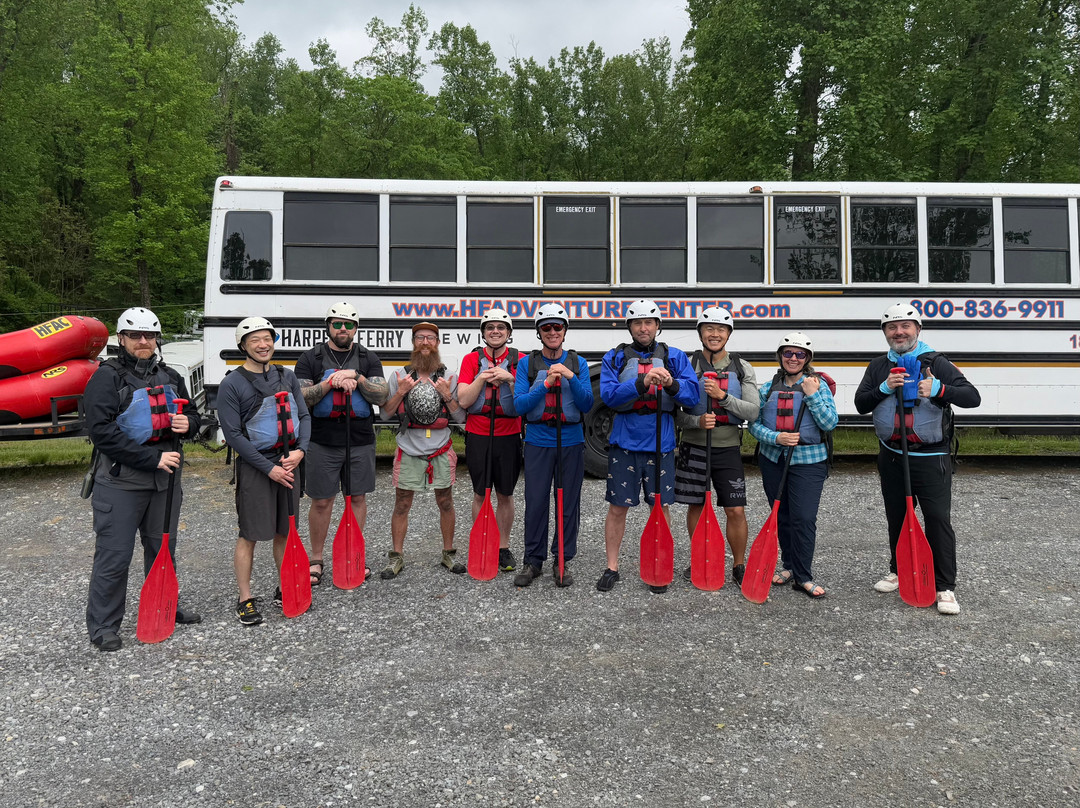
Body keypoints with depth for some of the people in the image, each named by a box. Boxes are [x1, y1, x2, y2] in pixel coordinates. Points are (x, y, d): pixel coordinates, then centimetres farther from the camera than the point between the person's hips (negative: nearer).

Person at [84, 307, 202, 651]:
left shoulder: (170, 377, 11)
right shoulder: (107, 377, -8)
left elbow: (192, 414, 21)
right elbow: (102, 431, -17)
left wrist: (188, 423, -5)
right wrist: (152, 458, -21)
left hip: (165, 477, 6)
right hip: (120, 481, -6)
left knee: (163, 548, 18)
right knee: (114, 555, -1)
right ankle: (103, 625, 13)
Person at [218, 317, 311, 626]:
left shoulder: (287, 376, 9)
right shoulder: (232, 384, -7)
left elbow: (304, 416, 9)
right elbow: (233, 434, -11)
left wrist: (299, 450, -9)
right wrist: (269, 468, -14)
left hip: (289, 464, 5)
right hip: (254, 468, -5)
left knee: (285, 531, 13)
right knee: (250, 535, 1)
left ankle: (285, 590, 27)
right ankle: (245, 599, 13)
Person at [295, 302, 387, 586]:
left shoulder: (368, 359, 7)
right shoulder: (311, 358, 3)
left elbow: (381, 396, -3)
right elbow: (300, 399, -6)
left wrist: (356, 378, -17)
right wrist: (330, 383, -17)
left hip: (361, 442, 2)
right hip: (322, 443, -1)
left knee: (357, 498, 9)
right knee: (321, 502, 5)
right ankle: (316, 560, 19)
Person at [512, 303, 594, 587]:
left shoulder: (578, 363, 5)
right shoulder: (527, 363, 2)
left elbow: (587, 405, -3)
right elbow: (519, 404, -7)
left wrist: (571, 378, -18)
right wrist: (546, 384, -19)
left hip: (571, 441, 1)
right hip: (538, 441, -1)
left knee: (569, 503, 6)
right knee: (536, 503, 1)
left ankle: (563, 561, 20)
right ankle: (534, 561, 16)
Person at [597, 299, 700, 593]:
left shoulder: (674, 357, 5)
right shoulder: (615, 357, 3)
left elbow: (693, 394, -7)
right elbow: (608, 394, -13)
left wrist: (672, 384, -27)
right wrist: (642, 383, -27)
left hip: (661, 444, 1)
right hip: (624, 443, 0)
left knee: (661, 507, 7)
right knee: (617, 507, 6)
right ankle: (611, 567, 21)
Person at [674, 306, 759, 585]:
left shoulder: (742, 368, 3)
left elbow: (752, 412, -6)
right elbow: (673, 413, -3)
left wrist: (723, 396, -19)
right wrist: (697, 422, -21)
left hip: (728, 449, 0)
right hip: (694, 447, 0)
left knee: (736, 510, -1)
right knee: (696, 507, 10)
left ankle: (739, 566, 17)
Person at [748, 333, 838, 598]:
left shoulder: (819, 386, 0)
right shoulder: (768, 388, 6)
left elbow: (830, 423, -10)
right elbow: (754, 424, 3)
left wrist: (812, 395, -15)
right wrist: (776, 438, -13)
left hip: (809, 462, -3)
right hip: (773, 460, 3)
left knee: (804, 518, -8)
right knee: (782, 516, 11)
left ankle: (803, 576, 3)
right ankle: (789, 566, 28)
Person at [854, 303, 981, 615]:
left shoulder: (936, 363, -3)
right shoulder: (878, 367, 7)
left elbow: (973, 397, -11)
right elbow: (860, 404, 0)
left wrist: (938, 389, -28)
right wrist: (884, 387, -17)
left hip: (931, 459, -4)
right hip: (892, 457, 4)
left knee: (939, 520, -5)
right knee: (896, 518, 15)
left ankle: (945, 587, 2)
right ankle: (898, 571, 32)